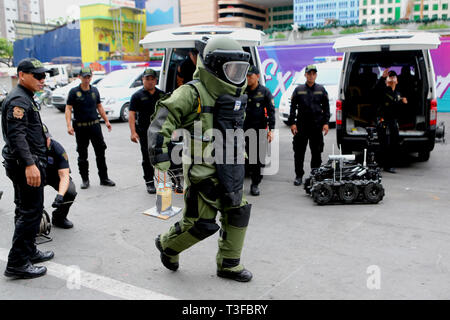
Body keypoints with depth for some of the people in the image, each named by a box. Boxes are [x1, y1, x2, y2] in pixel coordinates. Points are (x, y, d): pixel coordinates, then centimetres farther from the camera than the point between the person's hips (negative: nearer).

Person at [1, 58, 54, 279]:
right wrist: (29, 164, -31)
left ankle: (29, 252, 31)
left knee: (27, 210, 18)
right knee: (31, 212, -8)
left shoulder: (26, 98, 19)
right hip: (26, 165, -11)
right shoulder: (18, 100, -15)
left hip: (27, 164, 11)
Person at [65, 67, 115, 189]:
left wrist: (106, 120, 14)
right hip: (80, 127, -3)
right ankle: (85, 180, 16)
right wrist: (69, 125, -18)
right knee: (82, 155, 5)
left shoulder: (94, 91, 9)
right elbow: (68, 108, -7)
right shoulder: (74, 92, -3)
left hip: (94, 125, 3)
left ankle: (104, 178, 12)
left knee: (100, 152, 4)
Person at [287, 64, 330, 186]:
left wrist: (326, 123, 2)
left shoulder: (321, 90, 9)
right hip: (301, 125, -1)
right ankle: (299, 176, 11)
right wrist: (292, 123, -2)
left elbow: (326, 107, 11)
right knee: (299, 152, 1)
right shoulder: (298, 90, 7)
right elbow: (293, 107, 6)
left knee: (316, 152, 5)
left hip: (317, 125, 1)